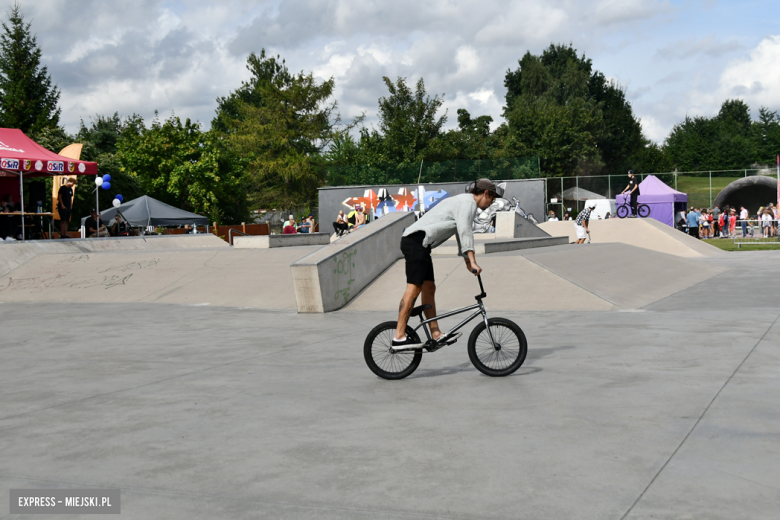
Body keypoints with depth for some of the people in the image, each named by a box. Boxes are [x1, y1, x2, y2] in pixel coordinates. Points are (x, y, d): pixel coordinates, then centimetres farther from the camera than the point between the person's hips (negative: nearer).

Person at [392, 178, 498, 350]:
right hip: (417, 241, -11)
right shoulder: (468, 202, -5)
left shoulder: (463, 201, 29)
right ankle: (399, 337, -19)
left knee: (429, 289, 9)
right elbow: (465, 232, -18)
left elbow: (461, 233, 36)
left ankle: (436, 334, 11)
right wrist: (473, 261, -22)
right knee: (414, 288, -16)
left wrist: (467, 262, 37)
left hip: (418, 243, 11)